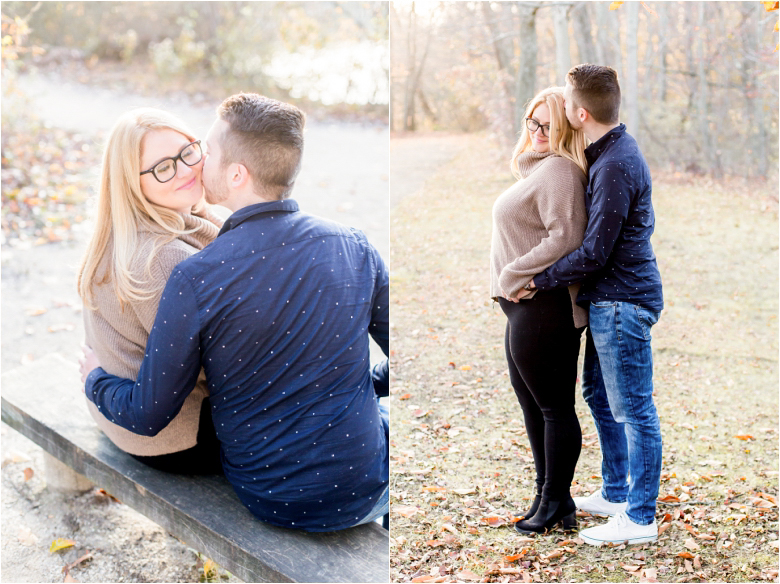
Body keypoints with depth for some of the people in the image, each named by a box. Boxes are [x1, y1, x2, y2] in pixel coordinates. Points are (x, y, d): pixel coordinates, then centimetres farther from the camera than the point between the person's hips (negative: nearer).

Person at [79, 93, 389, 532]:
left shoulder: (196, 280, -19)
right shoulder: (355, 246, -10)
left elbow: (147, 416, -10)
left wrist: (95, 378, 12)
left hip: (272, 504, 0)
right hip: (364, 493, 0)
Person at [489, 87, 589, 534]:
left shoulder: (559, 169, -15)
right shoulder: (537, 167, 17)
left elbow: (565, 239, -25)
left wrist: (515, 275, -17)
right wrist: (512, 284, 13)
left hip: (545, 308, -11)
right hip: (526, 307, 11)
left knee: (554, 405, 1)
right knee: (533, 403, 18)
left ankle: (556, 500, 13)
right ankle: (548, 494, 30)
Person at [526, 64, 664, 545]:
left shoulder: (616, 167, -22)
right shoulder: (611, 152, 10)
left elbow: (594, 254, -22)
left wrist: (537, 280, -13)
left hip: (623, 301, -11)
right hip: (610, 300, 11)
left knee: (634, 410, -1)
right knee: (599, 395, 20)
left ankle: (640, 518, 11)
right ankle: (615, 493, 34)